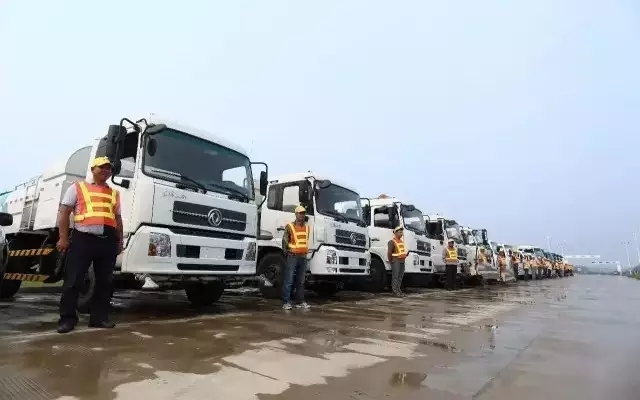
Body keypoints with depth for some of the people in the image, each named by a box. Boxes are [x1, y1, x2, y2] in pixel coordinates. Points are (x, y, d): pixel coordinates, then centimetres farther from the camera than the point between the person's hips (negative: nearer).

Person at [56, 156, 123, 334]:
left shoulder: (114, 193, 21)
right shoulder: (78, 187, 12)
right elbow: (63, 212, 6)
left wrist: (120, 241, 14)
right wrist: (63, 237, -4)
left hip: (108, 241, 3)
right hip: (83, 239, -3)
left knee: (104, 281, 6)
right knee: (73, 281, -1)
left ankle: (99, 317, 14)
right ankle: (67, 318, 10)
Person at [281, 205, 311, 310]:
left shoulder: (307, 227, 13)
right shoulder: (290, 227, -4)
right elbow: (285, 241, -2)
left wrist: (305, 252, 14)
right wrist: (286, 252, -7)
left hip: (303, 256, 6)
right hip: (292, 256, -5)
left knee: (301, 281, 11)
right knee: (289, 281, -5)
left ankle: (300, 302, 18)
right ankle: (286, 302, -1)